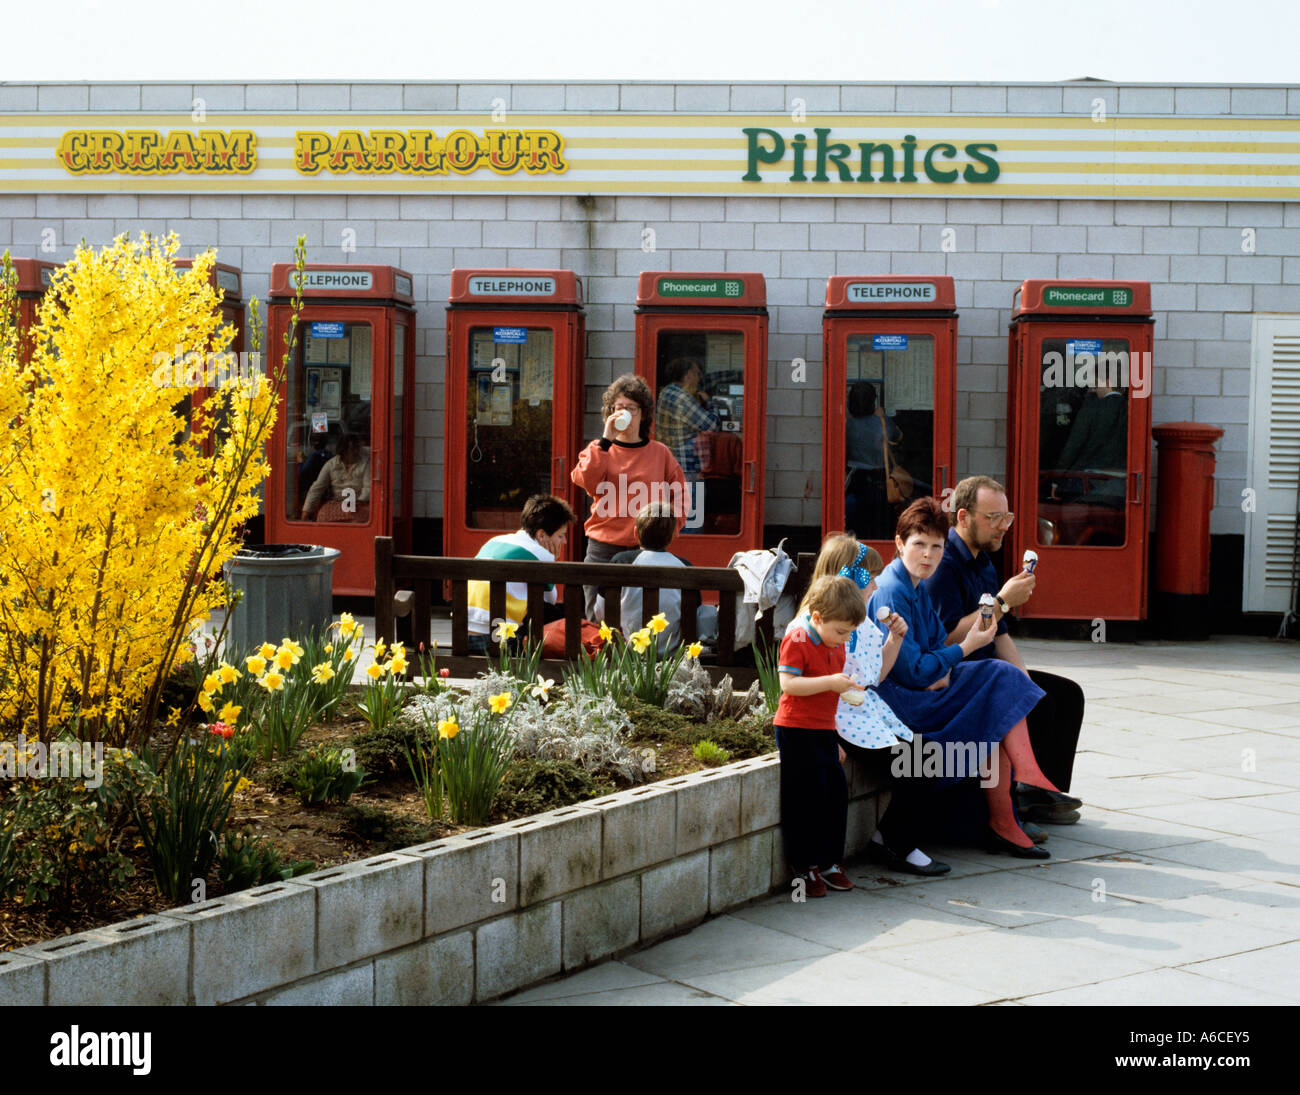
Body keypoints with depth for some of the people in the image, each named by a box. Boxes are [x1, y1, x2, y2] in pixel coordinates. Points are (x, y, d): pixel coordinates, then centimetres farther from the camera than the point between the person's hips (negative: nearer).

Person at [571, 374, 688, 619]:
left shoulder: (660, 453, 10)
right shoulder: (599, 450, 8)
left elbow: (679, 496, 16)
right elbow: (586, 481, -12)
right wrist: (606, 440, -14)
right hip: (603, 550, 0)